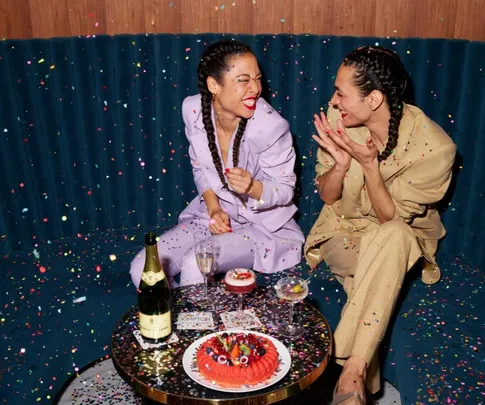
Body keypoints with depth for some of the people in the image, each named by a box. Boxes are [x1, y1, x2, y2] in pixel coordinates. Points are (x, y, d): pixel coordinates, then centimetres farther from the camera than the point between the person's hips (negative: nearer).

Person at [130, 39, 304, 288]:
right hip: (216, 215, 5)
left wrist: (252, 187, -33)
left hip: (263, 224, -4)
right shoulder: (193, 109, -11)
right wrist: (213, 207, -11)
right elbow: (200, 168, 5)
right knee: (142, 269, -8)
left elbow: (285, 189, -11)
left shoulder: (270, 127, -24)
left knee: (194, 266, -28)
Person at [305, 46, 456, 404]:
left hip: (401, 237, -1)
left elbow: (390, 218, -19)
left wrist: (368, 163, -34)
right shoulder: (339, 118, -16)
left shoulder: (435, 147, -25)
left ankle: (352, 370, -34)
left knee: (391, 238, -36)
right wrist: (341, 163, -28)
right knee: (376, 287, -29)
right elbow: (327, 196, -6)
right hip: (343, 229, 2)